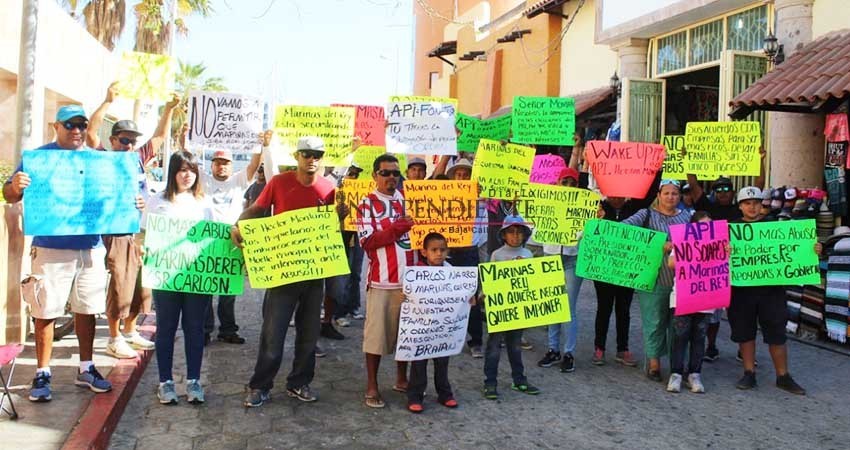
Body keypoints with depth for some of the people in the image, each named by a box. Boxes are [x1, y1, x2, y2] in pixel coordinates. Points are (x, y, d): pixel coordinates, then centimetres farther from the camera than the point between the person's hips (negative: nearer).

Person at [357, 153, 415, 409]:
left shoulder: (409, 199, 12)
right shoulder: (367, 204, -1)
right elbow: (367, 242, -11)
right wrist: (397, 228, -18)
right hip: (382, 280, -5)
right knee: (377, 333, 0)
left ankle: (402, 379, 28)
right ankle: (372, 386, 10)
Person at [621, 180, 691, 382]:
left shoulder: (686, 216, 13)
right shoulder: (648, 214, 2)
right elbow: (625, 226, -14)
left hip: (681, 279, 3)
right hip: (655, 278, -3)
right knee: (655, 320, 2)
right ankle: (654, 363, 13)